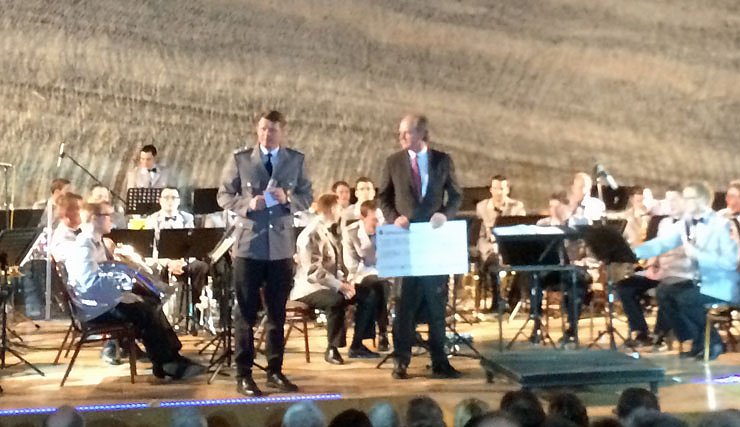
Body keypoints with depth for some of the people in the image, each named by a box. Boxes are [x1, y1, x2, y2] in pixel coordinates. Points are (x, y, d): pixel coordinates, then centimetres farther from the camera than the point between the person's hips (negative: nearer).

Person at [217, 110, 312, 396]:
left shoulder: (296, 160, 6)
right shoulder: (240, 159, -1)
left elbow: (307, 197, 6)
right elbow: (224, 195, 1)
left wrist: (288, 199, -15)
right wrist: (246, 204, -17)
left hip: (281, 246, 2)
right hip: (248, 244, -2)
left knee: (277, 312, 10)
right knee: (246, 312, 3)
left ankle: (275, 371, 20)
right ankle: (243, 374, 10)